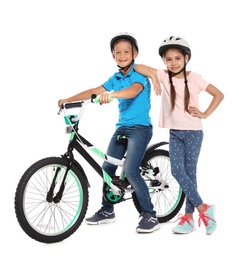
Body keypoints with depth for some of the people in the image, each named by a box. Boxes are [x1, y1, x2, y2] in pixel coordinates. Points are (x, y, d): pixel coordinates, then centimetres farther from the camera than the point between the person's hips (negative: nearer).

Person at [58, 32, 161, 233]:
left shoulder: (139, 74, -11)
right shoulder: (116, 78, 10)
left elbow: (133, 91, -32)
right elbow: (94, 91, 8)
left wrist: (111, 94, -50)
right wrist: (68, 100, 1)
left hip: (140, 128, -7)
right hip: (122, 127, 7)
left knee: (131, 171, -17)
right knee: (107, 167, 6)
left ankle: (150, 215, -6)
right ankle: (107, 211, 22)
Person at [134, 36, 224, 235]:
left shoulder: (194, 78, -6)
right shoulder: (164, 76, 0)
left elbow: (219, 94, 1)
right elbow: (138, 67, -4)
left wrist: (204, 114, -6)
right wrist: (153, 76, -20)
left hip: (193, 132, -3)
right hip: (174, 133, 3)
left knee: (189, 173, -1)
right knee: (177, 171, -6)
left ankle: (189, 216, 9)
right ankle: (203, 208, 5)